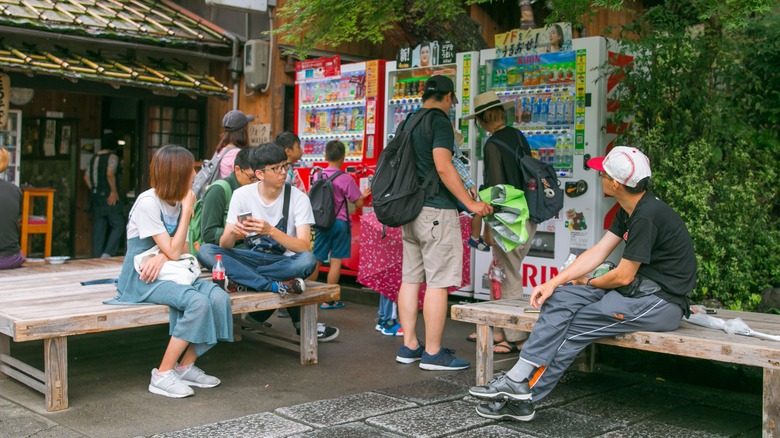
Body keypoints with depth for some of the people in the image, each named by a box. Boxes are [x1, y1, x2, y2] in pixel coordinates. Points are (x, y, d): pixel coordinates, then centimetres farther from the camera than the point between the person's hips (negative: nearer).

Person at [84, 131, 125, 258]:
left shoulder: (94, 158, 14)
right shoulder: (112, 157, -8)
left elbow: (86, 177, 14)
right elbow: (110, 173, -24)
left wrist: (94, 190, 17)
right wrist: (114, 191, -16)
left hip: (96, 196, 7)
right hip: (109, 198, -7)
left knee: (98, 228, 9)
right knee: (118, 226, 0)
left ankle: (97, 257, 10)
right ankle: (107, 253, -12)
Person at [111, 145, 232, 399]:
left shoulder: (177, 201, 7)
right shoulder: (148, 203, -16)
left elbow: (182, 248, 5)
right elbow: (173, 251, -18)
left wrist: (163, 256, -18)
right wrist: (187, 210, -15)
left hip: (168, 273, 7)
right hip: (142, 280, -7)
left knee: (219, 298, -19)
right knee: (198, 302, -31)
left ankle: (185, 367, -8)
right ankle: (163, 375, -21)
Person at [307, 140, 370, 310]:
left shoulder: (318, 176, 3)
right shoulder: (346, 179, -10)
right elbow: (358, 203, -7)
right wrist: (364, 195, 12)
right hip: (339, 222, -4)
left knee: (316, 259, 10)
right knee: (335, 261, 1)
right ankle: (328, 300, 4)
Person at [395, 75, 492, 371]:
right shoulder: (440, 122, -9)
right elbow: (443, 166, -19)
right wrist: (470, 203, -16)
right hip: (436, 210, -9)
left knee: (410, 279, 10)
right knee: (438, 282, -5)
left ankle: (409, 346, 15)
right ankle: (433, 353, -2)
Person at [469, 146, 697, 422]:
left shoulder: (647, 216, -21)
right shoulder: (629, 211, 10)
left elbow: (623, 277, -17)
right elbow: (598, 252, 9)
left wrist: (589, 283, 4)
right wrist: (554, 282, -1)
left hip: (661, 301, -9)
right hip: (640, 289, 9)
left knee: (574, 327, -16)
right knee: (561, 298, -7)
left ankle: (523, 397, -6)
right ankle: (518, 379, -13)